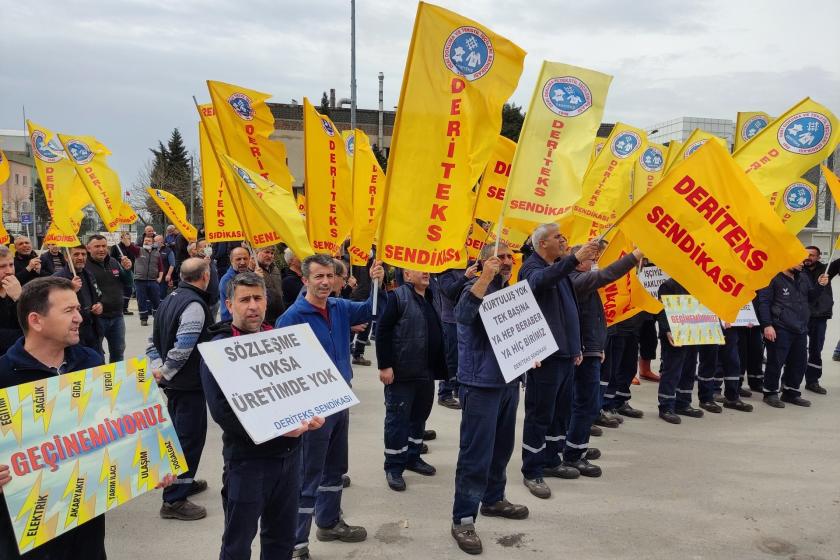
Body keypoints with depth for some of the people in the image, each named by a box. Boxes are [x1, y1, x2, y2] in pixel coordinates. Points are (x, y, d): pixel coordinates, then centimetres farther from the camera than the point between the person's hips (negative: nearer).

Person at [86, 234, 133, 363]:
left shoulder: (113, 262, 9)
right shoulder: (85, 265, -12)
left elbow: (127, 285, 13)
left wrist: (127, 269, -4)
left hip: (117, 316, 6)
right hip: (97, 317, -6)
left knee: (118, 351, 18)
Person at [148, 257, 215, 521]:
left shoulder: (170, 299, 11)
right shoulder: (195, 304, -20)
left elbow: (154, 341, 13)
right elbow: (183, 347, -27)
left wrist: (157, 367, 3)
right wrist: (166, 372, -15)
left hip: (174, 382, 10)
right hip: (190, 383, -10)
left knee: (179, 434, 22)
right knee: (190, 438, -3)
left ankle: (183, 482, 38)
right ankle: (174, 500, 1)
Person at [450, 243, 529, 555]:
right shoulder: (477, 286, -10)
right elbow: (462, 315, -32)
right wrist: (486, 276, -34)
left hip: (508, 380, 8)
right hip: (480, 383, -8)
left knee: (502, 447, 18)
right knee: (476, 453, -6)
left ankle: (493, 500, 35)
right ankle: (463, 519, 2)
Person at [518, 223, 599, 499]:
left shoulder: (560, 268, 19)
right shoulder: (532, 267, -9)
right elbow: (540, 280, -35)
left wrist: (575, 347, 23)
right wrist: (574, 258, -45)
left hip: (565, 353, 9)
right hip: (545, 354, -9)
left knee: (560, 411, 15)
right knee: (540, 414, -3)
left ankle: (550, 460, 28)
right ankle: (531, 471, 6)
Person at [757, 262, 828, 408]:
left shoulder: (803, 278, 11)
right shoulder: (774, 279, -11)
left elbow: (810, 297, 21)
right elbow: (763, 302, -12)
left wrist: (819, 285, 2)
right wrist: (767, 325, -17)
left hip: (801, 329, 7)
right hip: (780, 330, -7)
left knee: (799, 362, 13)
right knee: (776, 362, -1)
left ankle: (791, 392, 27)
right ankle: (770, 393, 13)